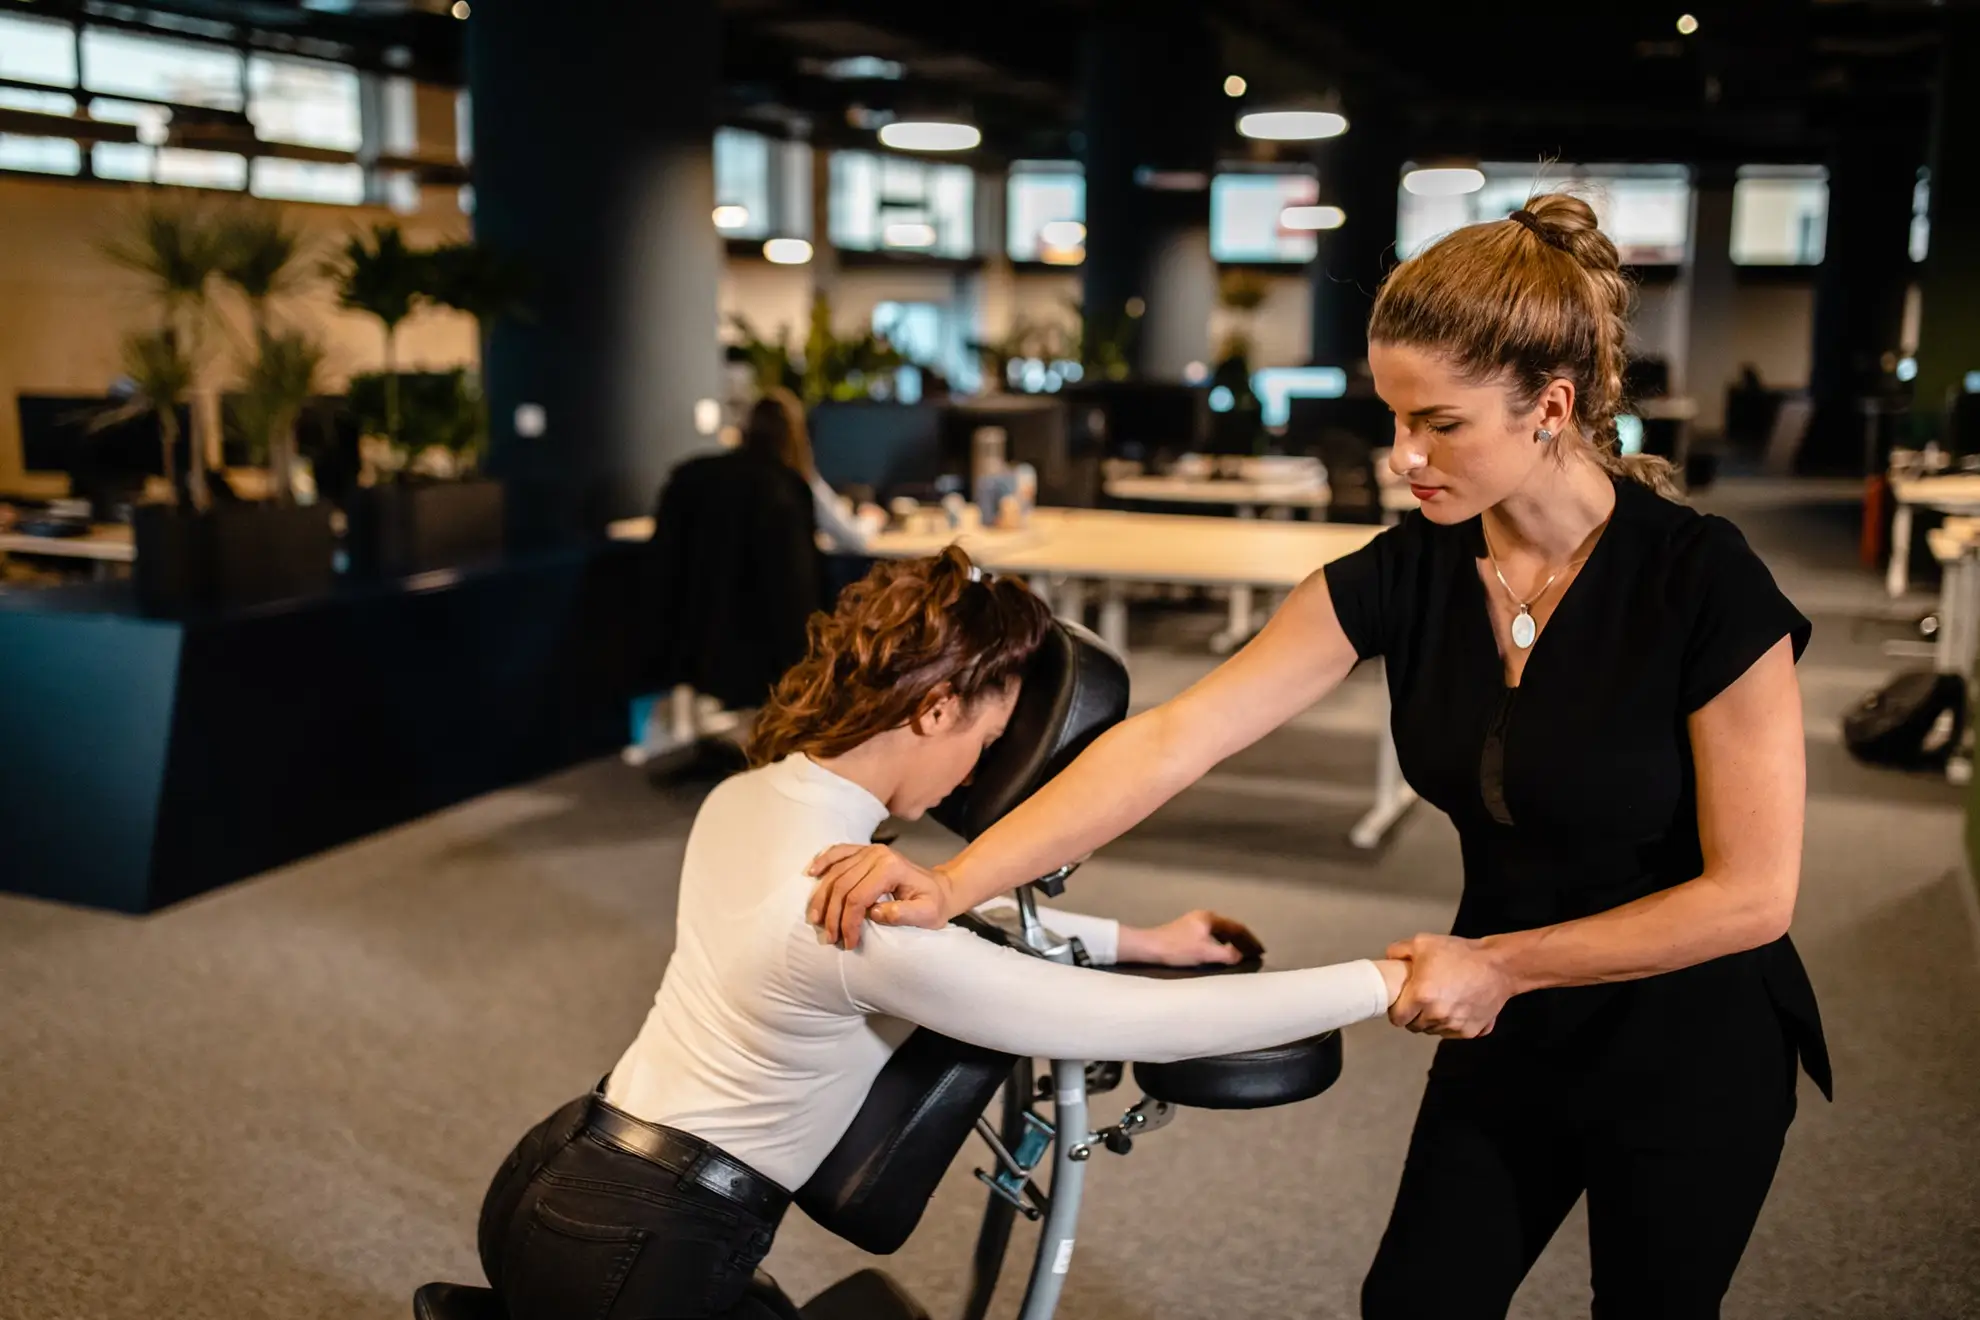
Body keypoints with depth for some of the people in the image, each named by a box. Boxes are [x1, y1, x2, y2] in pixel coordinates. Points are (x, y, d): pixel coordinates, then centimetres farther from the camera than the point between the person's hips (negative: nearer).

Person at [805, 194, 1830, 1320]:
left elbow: (1752, 895, -20)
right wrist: (953, 884, -26)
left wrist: (1500, 962, -18)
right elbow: (1171, 742, -19)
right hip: (1511, 1036, 4)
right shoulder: (1407, 575, -13)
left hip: (1688, 1055, -4)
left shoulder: (1702, 583, -25)